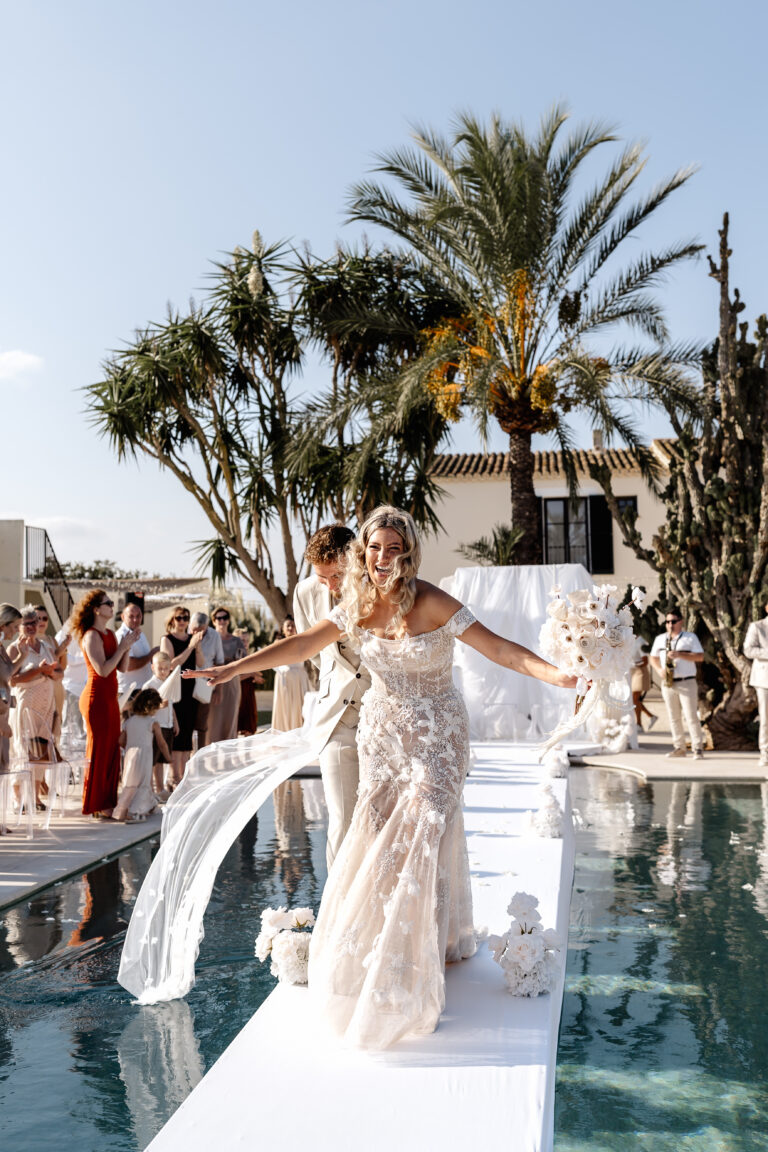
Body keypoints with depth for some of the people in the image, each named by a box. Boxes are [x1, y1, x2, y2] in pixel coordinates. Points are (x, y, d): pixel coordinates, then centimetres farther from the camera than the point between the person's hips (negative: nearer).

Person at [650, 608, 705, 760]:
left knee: (691, 716, -8)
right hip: (668, 684, 4)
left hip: (686, 683, -4)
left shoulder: (690, 637, 2)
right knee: (674, 717, 7)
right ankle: (679, 747, 14)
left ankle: (698, 748, -2)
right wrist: (659, 670, -2)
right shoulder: (660, 639, 13)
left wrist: (679, 654, -17)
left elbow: (700, 657, -6)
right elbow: (653, 658, 18)